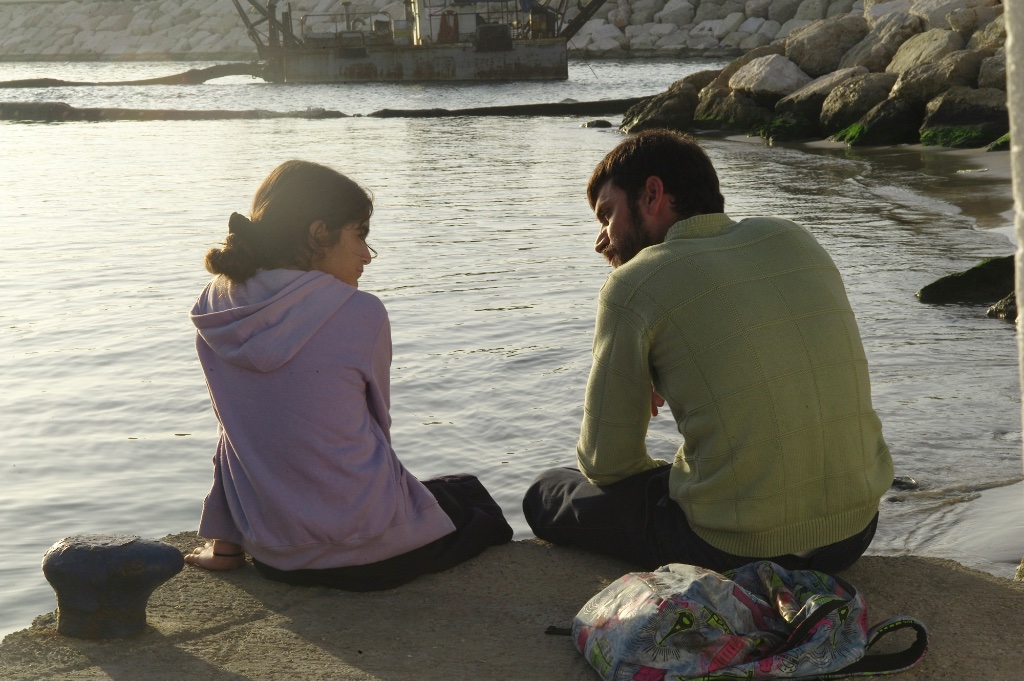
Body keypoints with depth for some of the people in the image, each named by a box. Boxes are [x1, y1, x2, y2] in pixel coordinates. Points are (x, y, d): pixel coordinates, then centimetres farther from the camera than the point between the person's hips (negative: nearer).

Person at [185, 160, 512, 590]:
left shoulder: (213, 308, -1)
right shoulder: (361, 314, -15)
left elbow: (237, 431, 5)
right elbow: (379, 424, -1)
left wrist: (224, 542, 11)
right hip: (365, 552, -5)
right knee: (471, 496, 24)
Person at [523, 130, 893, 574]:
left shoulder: (632, 286, -7)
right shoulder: (795, 239, 8)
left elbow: (606, 463, -1)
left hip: (740, 550, -6)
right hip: (857, 530, 6)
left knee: (546, 496, 17)